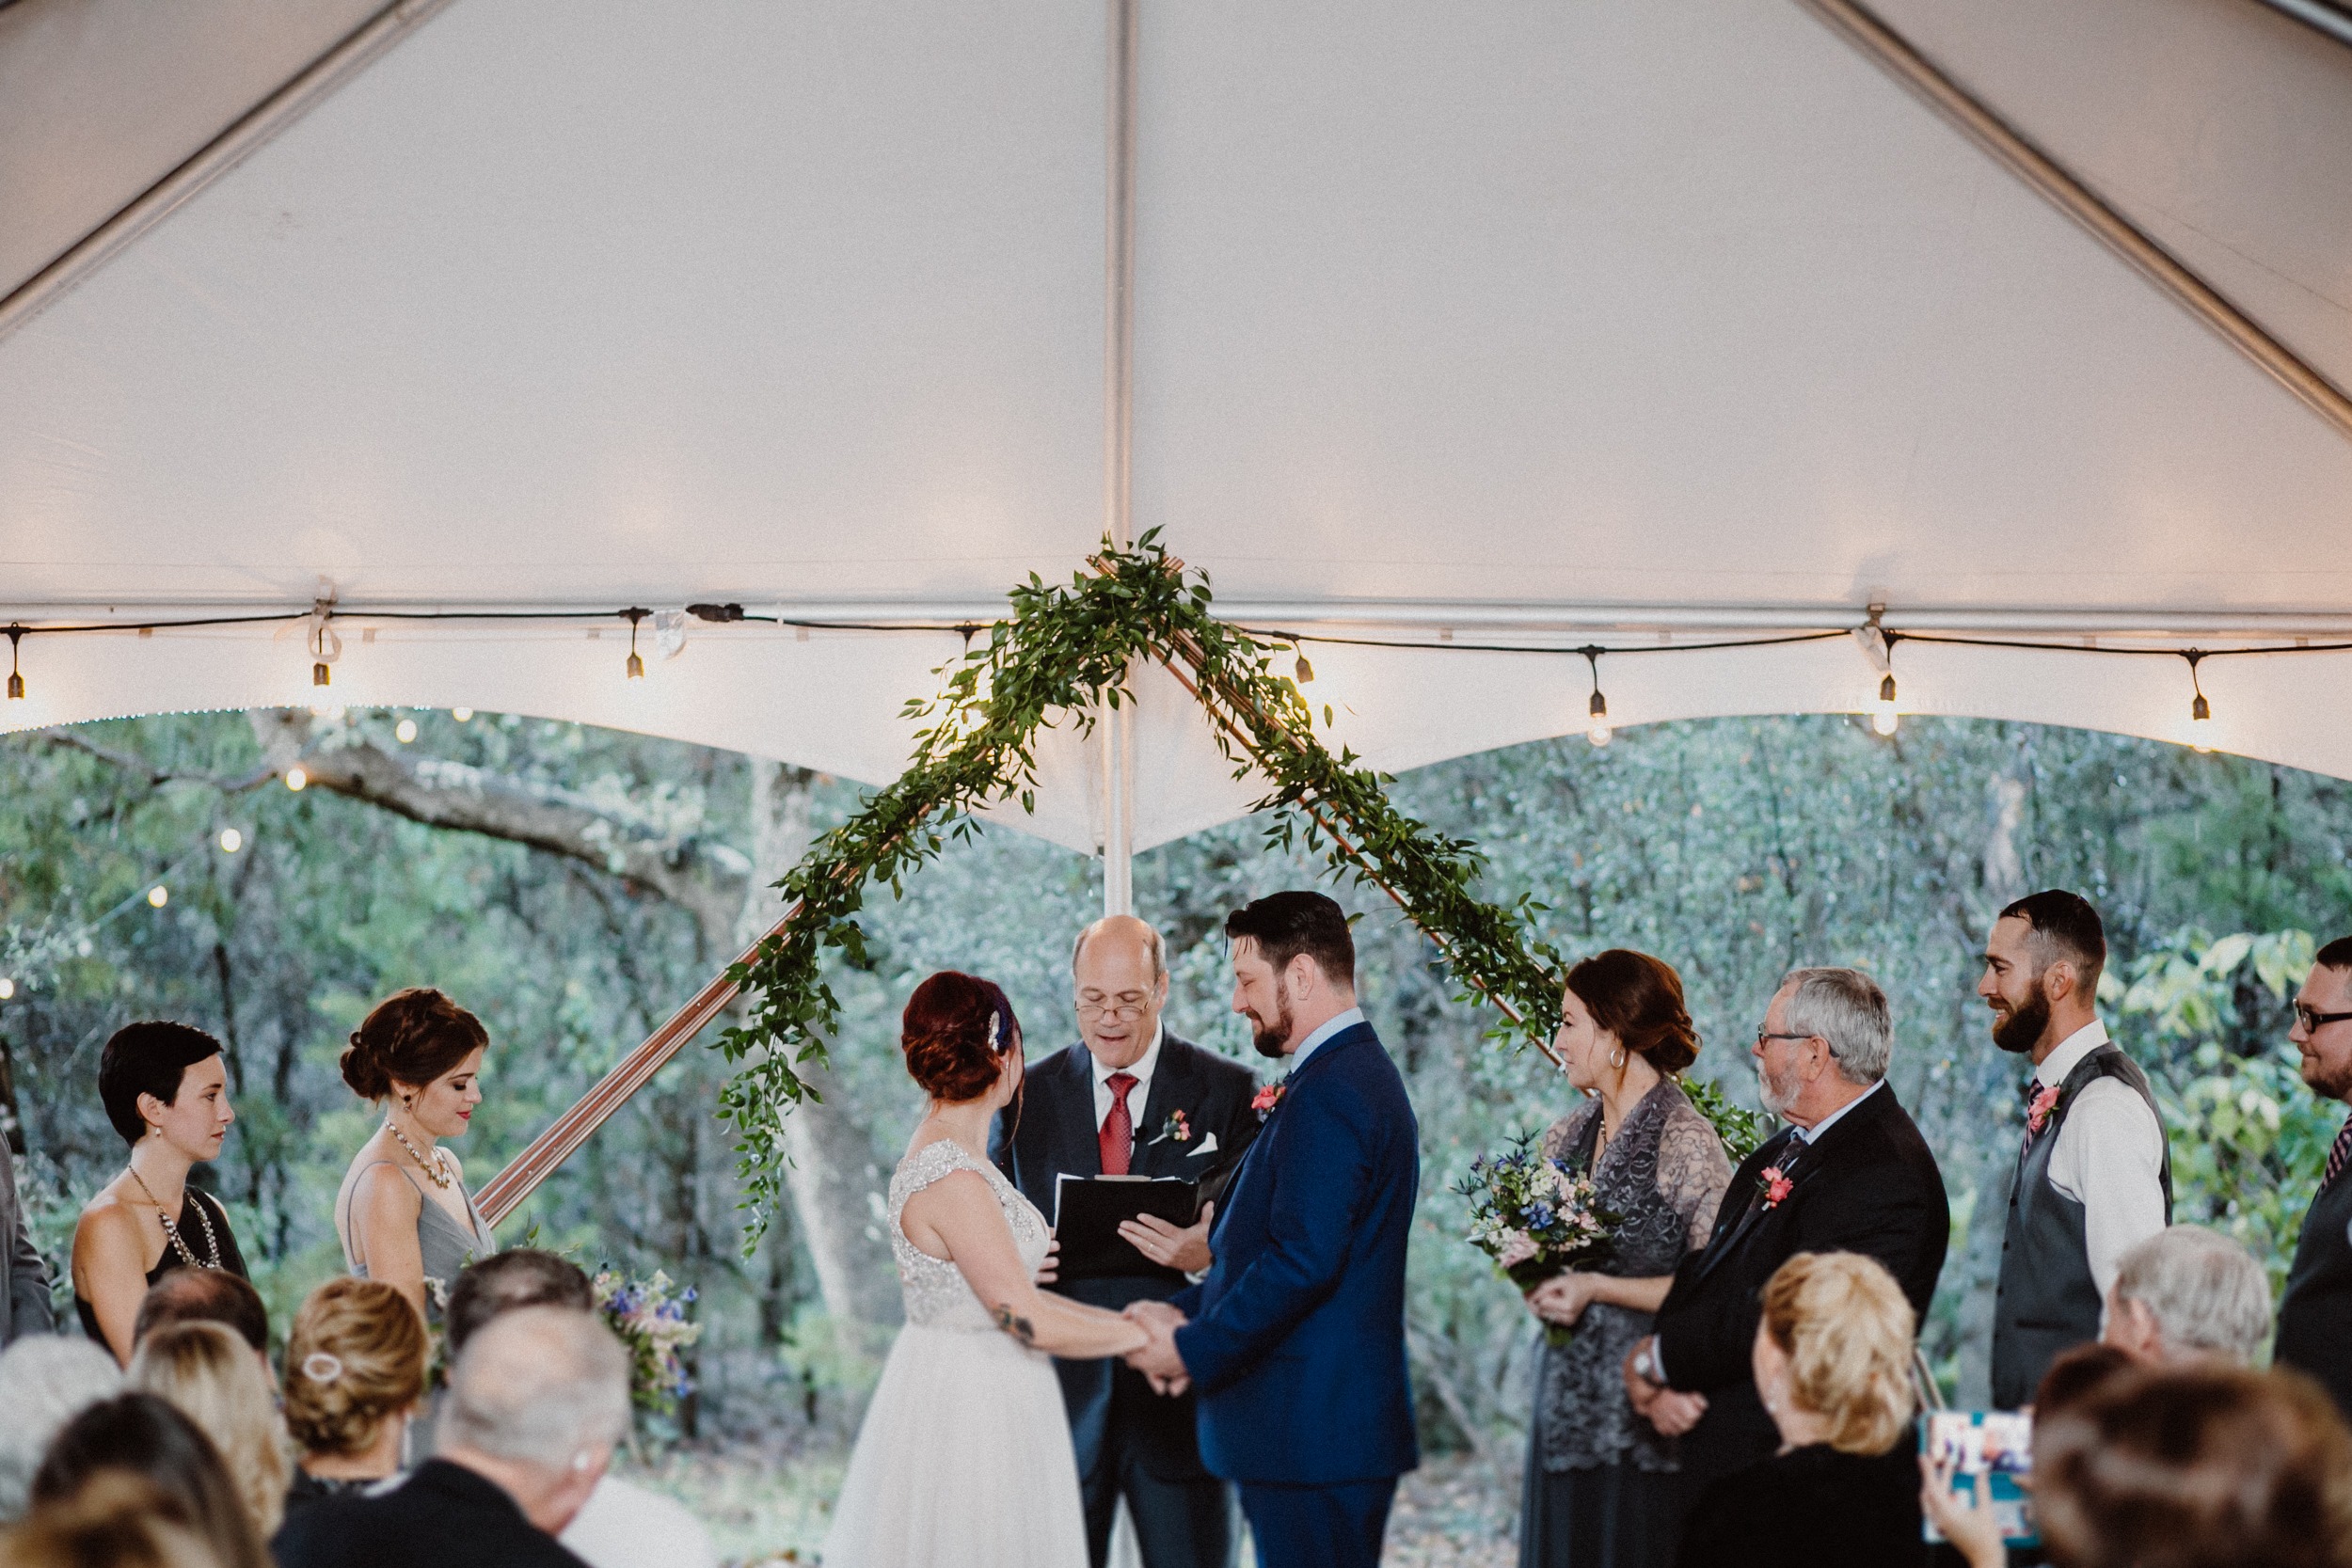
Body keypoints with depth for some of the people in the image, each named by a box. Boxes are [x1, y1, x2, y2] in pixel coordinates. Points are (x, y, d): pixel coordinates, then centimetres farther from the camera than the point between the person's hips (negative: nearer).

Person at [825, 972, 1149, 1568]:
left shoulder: (946, 1152, 9)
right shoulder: (954, 1180, -21)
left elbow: (1009, 1294, 12)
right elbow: (1030, 1321, -19)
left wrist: (1123, 1320, 8)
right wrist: (1145, 1336, -7)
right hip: (968, 1408, -10)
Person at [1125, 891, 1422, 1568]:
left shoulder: (1328, 1094, -17)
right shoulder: (1362, 1074, 17)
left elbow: (1302, 1263, -24)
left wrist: (1192, 1352, -14)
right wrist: (1187, 1312, 8)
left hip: (1310, 1435, -10)